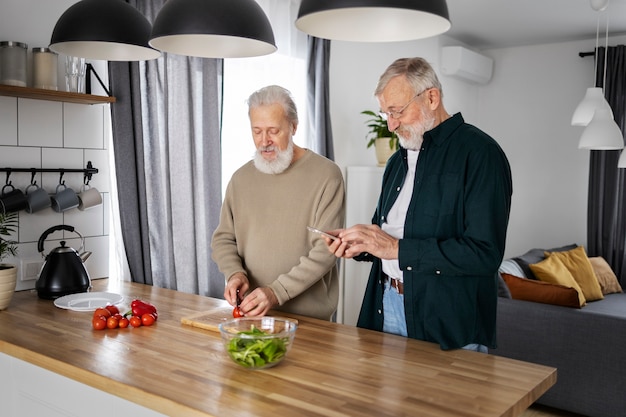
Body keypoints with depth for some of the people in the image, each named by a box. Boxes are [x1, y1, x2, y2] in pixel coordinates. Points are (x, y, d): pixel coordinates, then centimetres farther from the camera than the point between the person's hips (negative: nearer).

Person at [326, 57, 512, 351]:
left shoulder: (480, 153, -12)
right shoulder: (398, 161, 14)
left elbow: (485, 253, -22)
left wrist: (397, 248, -22)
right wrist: (362, 246, -2)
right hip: (388, 309, 7)